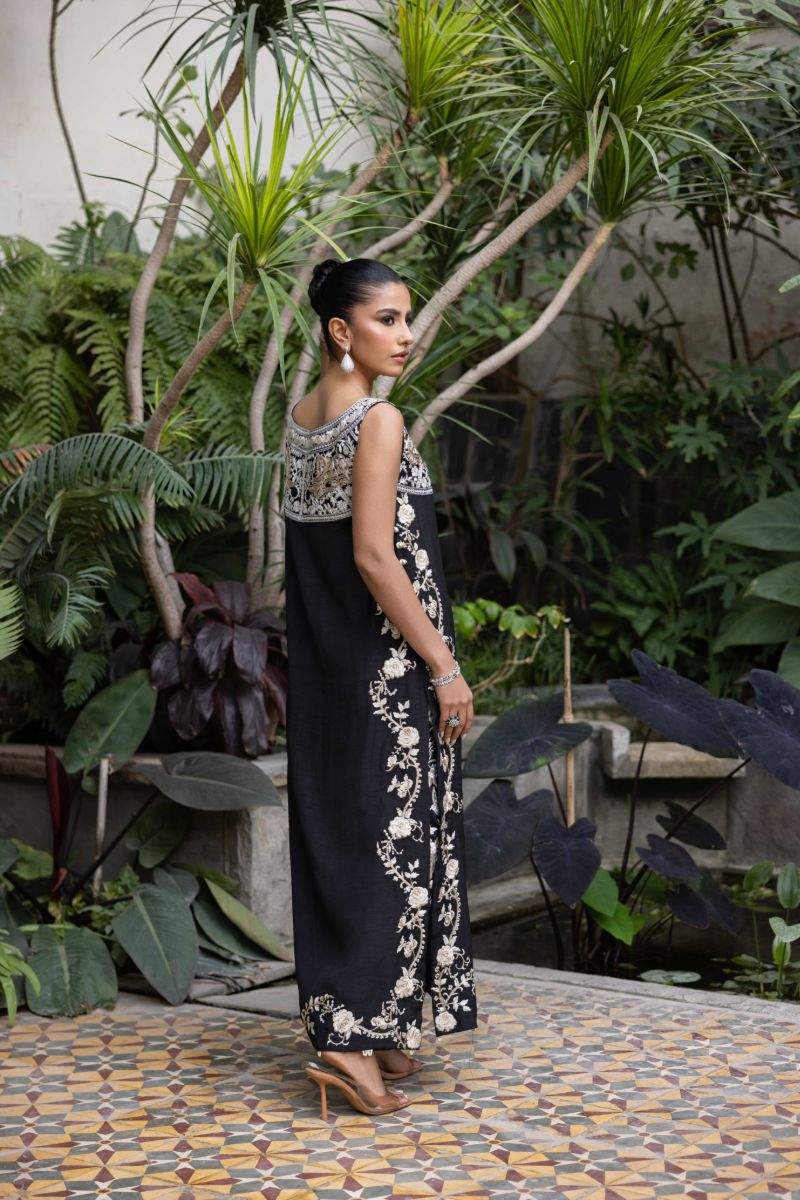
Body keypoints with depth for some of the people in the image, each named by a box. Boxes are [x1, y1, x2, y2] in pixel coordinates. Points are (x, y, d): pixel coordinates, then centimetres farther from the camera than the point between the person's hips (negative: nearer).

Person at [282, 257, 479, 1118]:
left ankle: (366, 1024, 21)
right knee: (393, 833, -3)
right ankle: (357, 1033, -4)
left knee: (333, 829, 11)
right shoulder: (379, 419, -14)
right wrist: (444, 666, -16)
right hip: (387, 664, -8)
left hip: (325, 661, 9)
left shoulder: (300, 418, 11)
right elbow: (374, 556, -20)